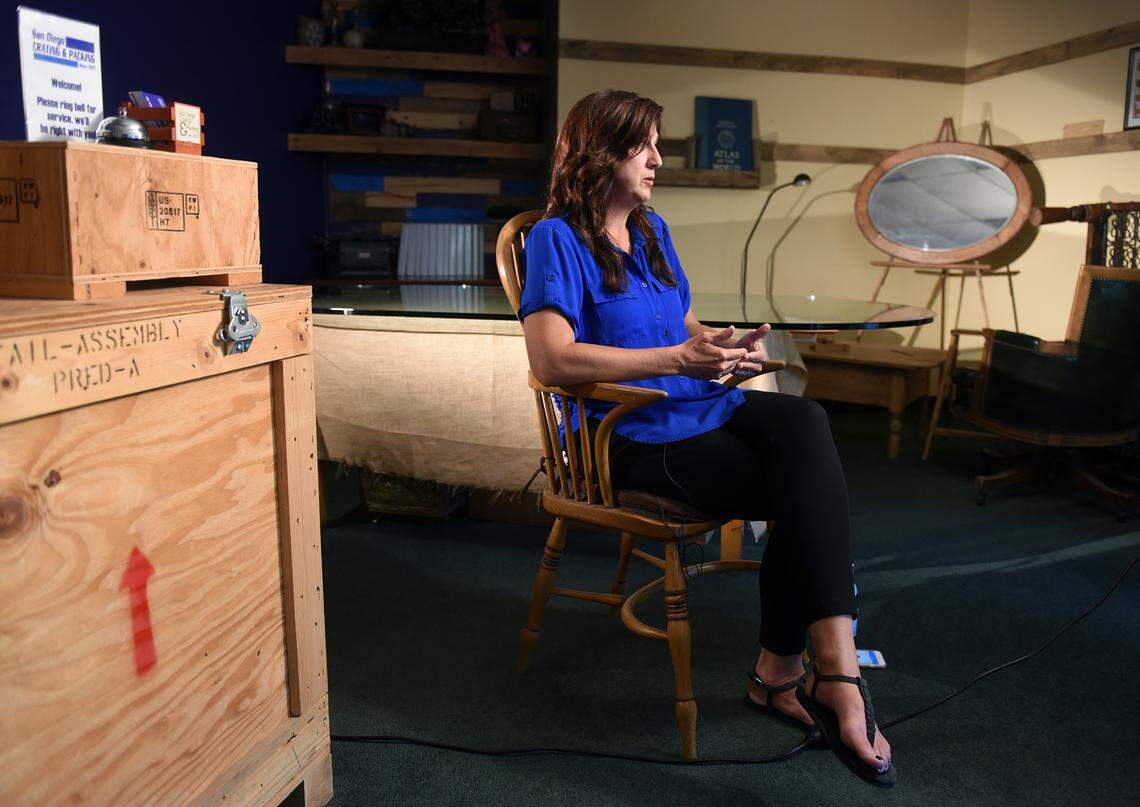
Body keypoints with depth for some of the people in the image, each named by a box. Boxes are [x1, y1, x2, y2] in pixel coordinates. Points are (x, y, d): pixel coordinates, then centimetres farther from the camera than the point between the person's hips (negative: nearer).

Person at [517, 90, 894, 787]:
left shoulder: (653, 231, 21)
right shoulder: (556, 239, -5)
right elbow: (552, 359, -20)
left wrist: (729, 344, 5)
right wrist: (677, 357, -22)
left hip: (703, 406, 7)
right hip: (633, 437, -7)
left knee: (804, 422, -24)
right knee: (807, 481, -22)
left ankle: (781, 672, -20)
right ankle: (836, 674, -12)